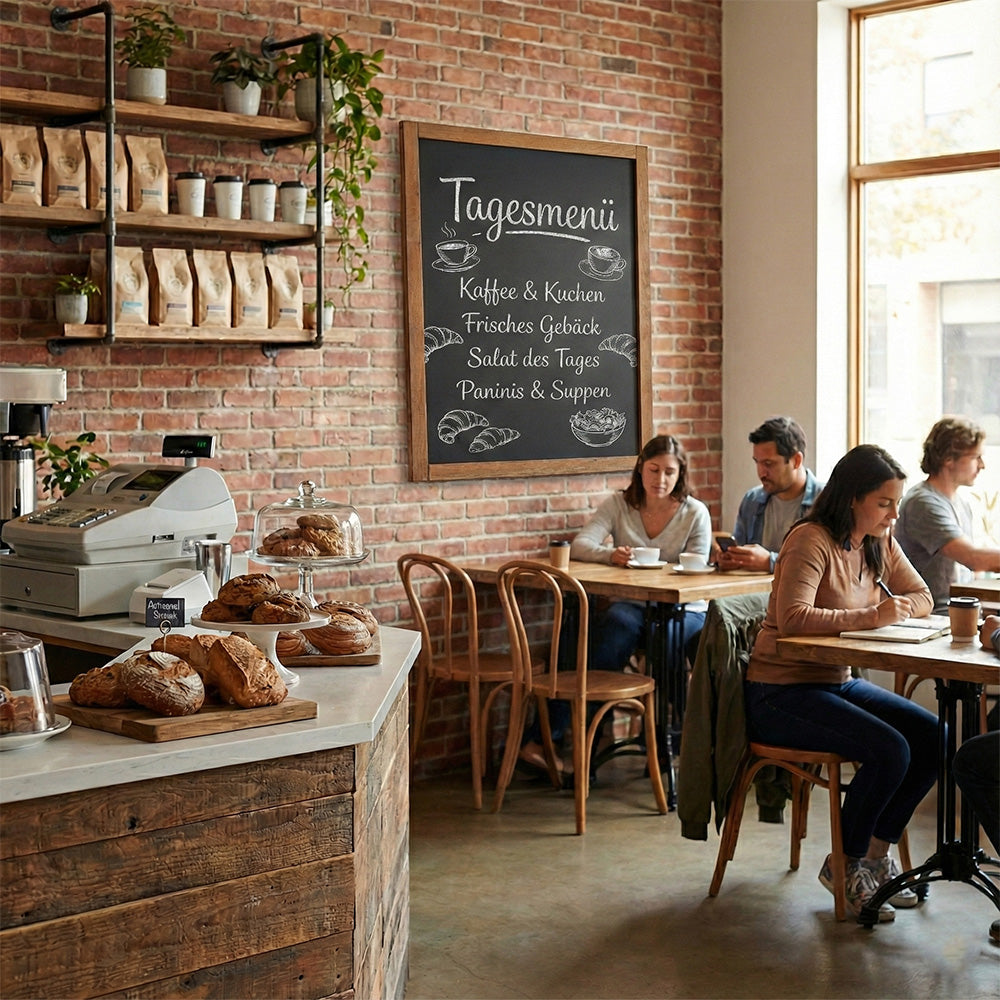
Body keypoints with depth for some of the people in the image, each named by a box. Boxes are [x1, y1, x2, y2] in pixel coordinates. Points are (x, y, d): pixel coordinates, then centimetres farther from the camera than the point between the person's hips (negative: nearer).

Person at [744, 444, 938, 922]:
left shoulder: (879, 541, 8)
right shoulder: (811, 541, -18)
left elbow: (921, 596, 17)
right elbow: (792, 618, -31)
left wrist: (900, 608, -6)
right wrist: (870, 617, -29)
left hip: (838, 682, 9)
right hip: (782, 692, -9)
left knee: (931, 737, -8)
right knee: (889, 750, -24)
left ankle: (876, 852, 6)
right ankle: (846, 864, -2)